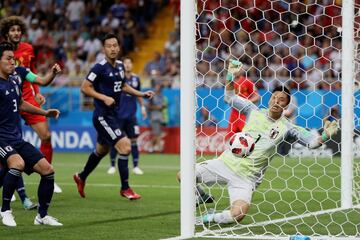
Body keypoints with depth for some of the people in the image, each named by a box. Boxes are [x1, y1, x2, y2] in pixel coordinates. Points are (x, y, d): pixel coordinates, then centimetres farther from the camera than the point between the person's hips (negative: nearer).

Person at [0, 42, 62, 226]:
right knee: (18, 163, -35)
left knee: (48, 170, 1)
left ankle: (42, 216, 16)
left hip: (17, 139, 8)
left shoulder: (15, 80, 12)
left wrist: (45, 112, 28)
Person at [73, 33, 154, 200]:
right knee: (125, 147, -16)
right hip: (102, 116, -9)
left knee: (101, 151, 23)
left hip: (112, 115, 9)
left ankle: (81, 177, 44)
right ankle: (125, 188, -5)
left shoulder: (120, 66, 8)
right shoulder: (100, 67, -15)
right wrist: (104, 98, -23)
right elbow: (85, 87, -15)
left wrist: (142, 94, 14)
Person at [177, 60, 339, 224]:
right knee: (183, 176, -4)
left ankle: (210, 218, 2)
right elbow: (230, 97, 12)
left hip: (246, 177, -3)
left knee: (238, 214, -26)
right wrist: (231, 76, -1)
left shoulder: (286, 127, -4)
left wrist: (325, 136, -28)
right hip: (226, 162, 3)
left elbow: (311, 142, -9)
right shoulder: (254, 112, 4)